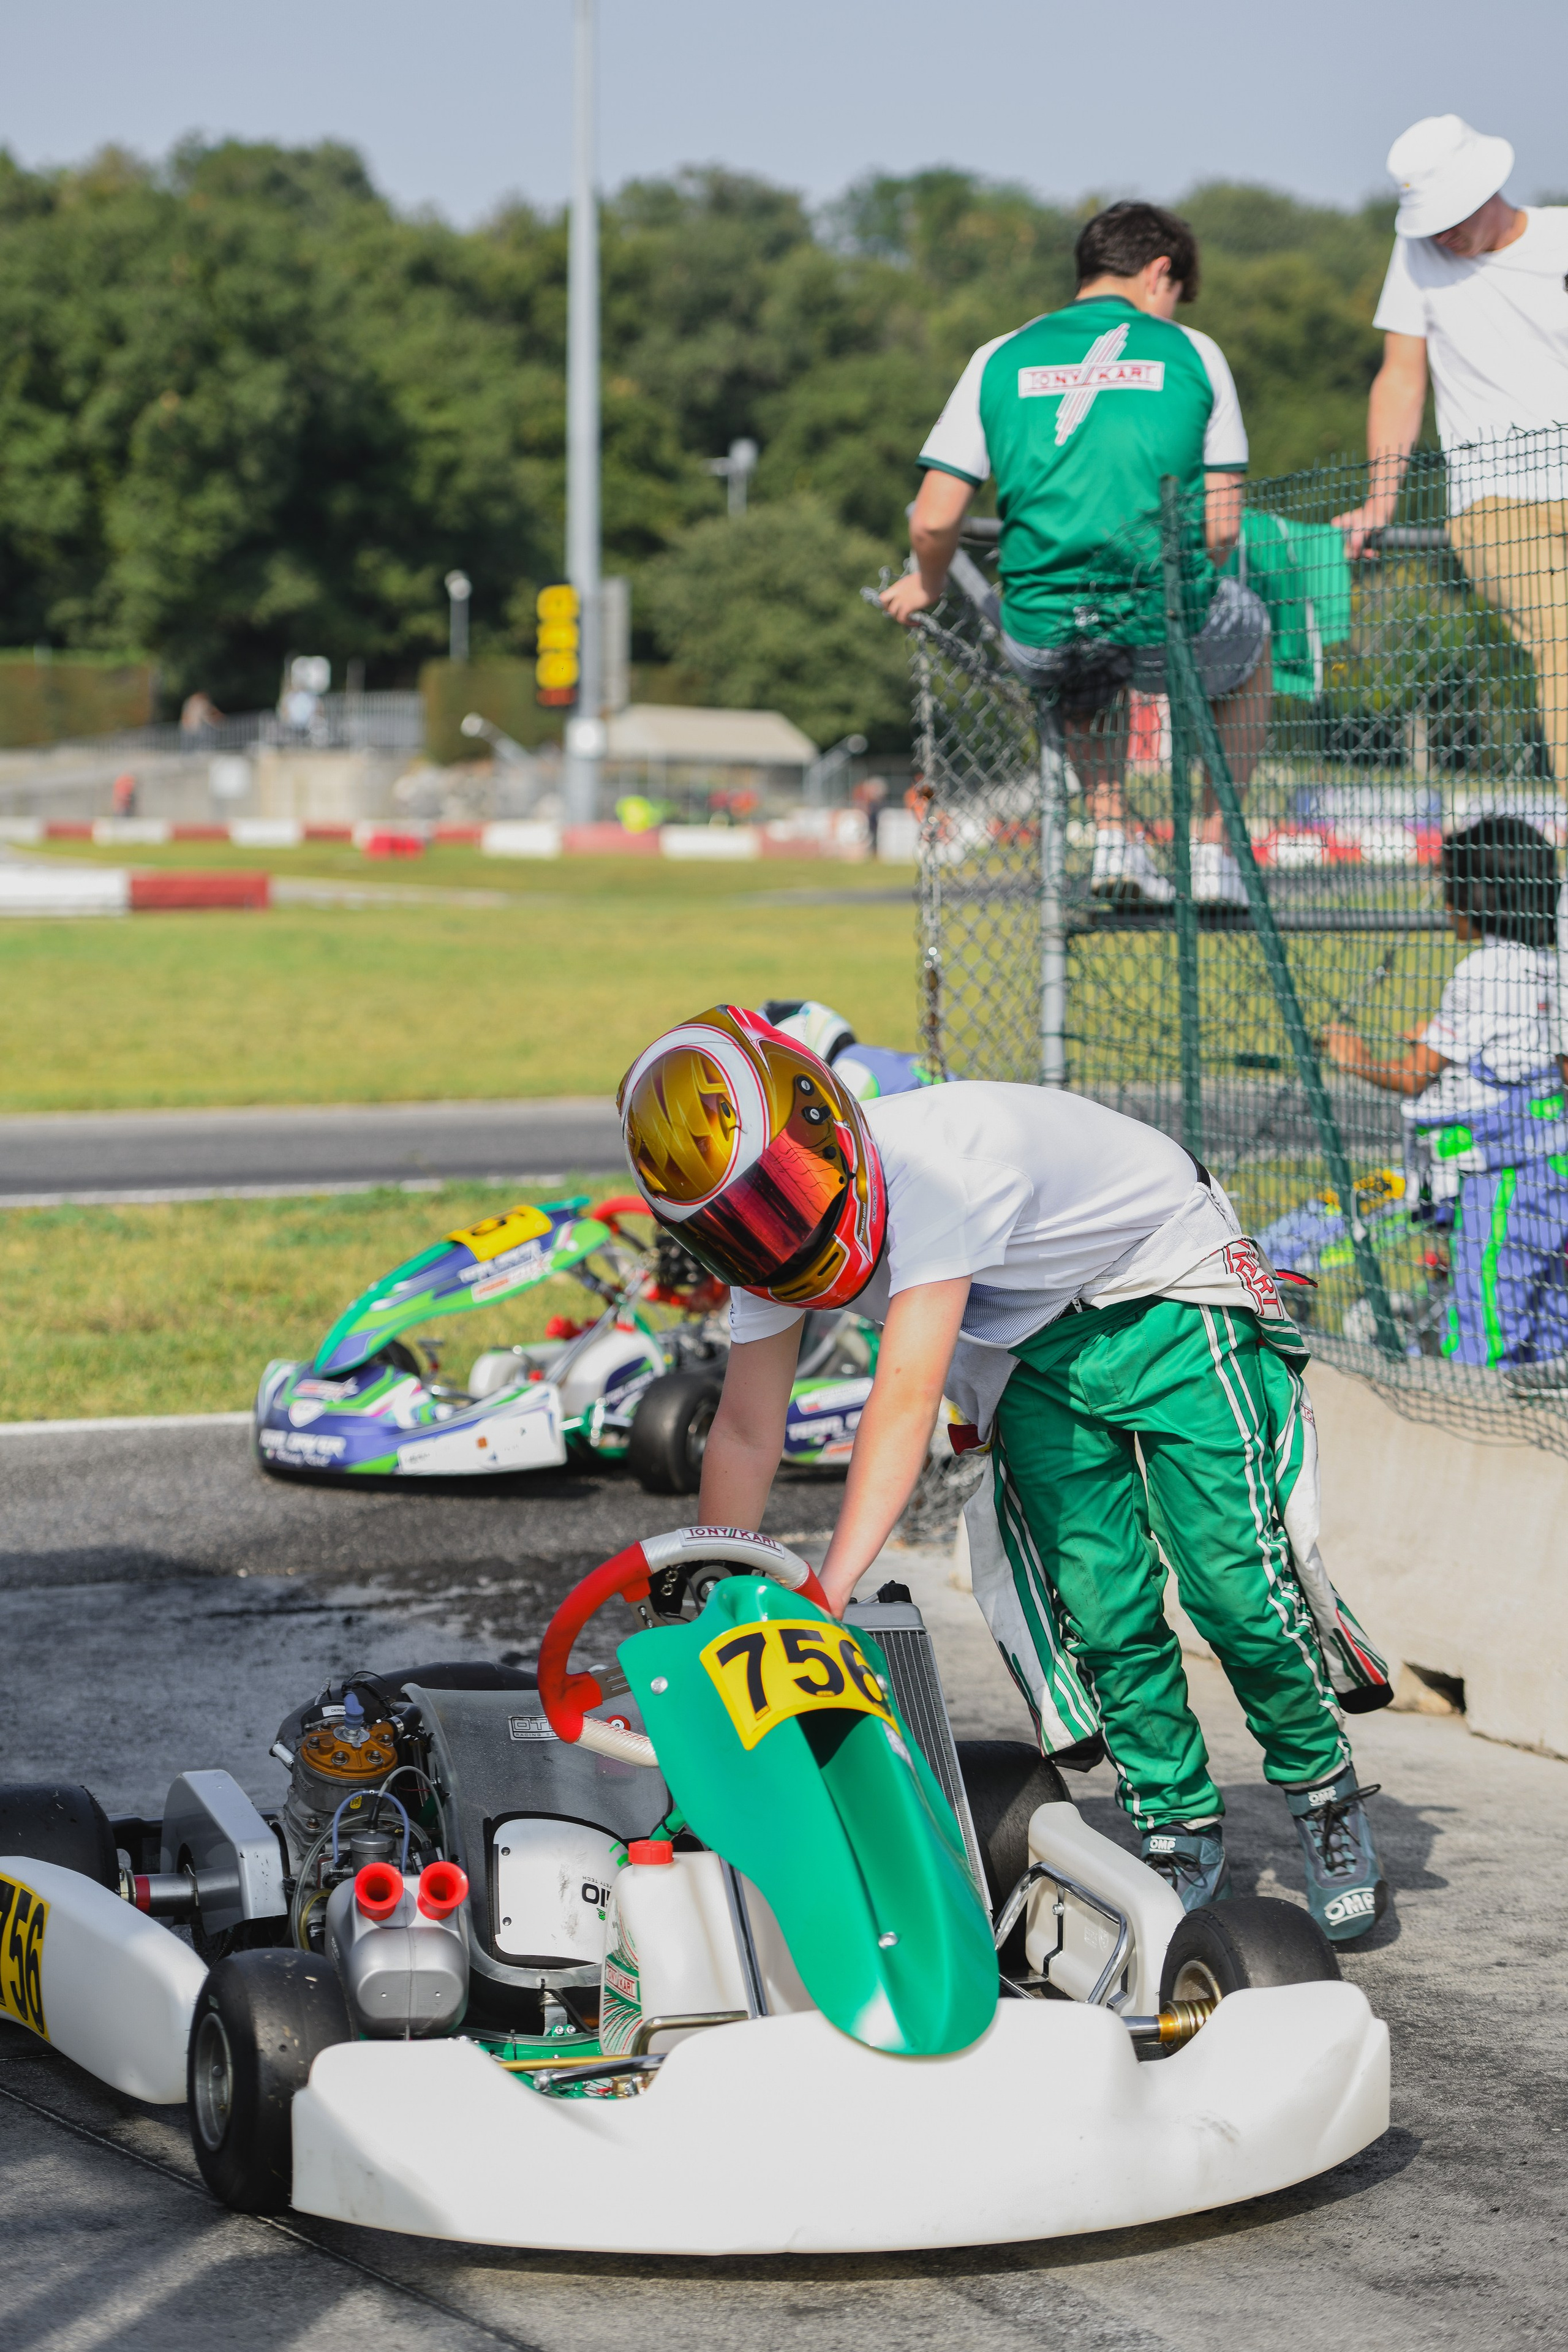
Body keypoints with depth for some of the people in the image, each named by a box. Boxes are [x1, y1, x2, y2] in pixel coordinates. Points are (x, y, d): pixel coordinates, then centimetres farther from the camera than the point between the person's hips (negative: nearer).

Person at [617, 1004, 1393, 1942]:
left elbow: (909, 1394, -42)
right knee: (1098, 1604, -7)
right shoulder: (769, 1219, -14)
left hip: (1168, 1295, -6)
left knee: (1231, 1577, -13)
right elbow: (746, 1433, -5)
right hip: (1035, 1349, 6)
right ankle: (1185, 1844, 7)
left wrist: (830, 1588, -47)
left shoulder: (939, 1159, -37)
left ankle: (1328, 1798, 9)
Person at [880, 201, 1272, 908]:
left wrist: (927, 584, 26)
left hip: (1040, 635, 2)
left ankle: (1114, 837, 20)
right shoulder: (1192, 352, 7)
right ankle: (1213, 848, 27)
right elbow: (1221, 528, 4)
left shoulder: (999, 359, 10)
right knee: (1251, 643, 34)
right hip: (1171, 624, -2)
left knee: (1080, 686, 40)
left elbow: (934, 521, 4)